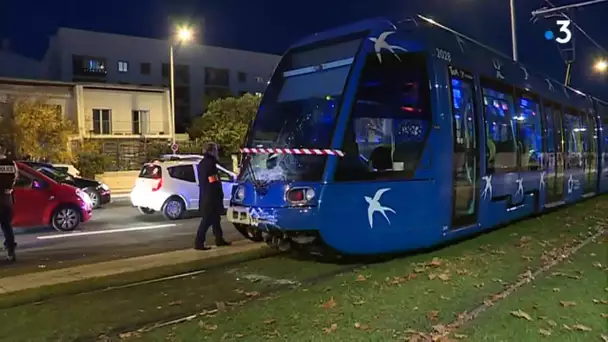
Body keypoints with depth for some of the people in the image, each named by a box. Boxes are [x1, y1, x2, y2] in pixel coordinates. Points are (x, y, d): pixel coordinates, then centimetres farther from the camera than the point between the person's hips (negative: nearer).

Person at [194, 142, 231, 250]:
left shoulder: (202, 163, 16)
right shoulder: (210, 163, -16)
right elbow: (213, 181, -21)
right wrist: (220, 193, -10)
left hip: (205, 195, 10)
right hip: (211, 196, -10)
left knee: (215, 218, 17)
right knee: (207, 220, -8)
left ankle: (219, 239, 25)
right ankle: (199, 243, -8)